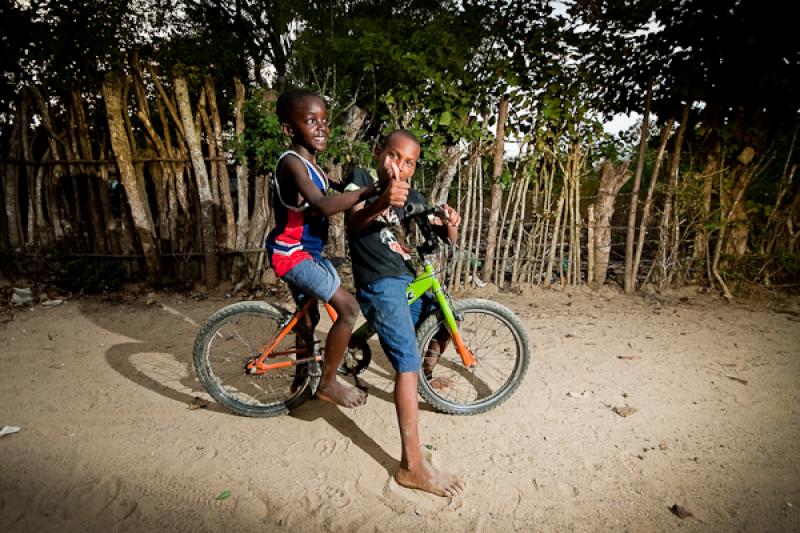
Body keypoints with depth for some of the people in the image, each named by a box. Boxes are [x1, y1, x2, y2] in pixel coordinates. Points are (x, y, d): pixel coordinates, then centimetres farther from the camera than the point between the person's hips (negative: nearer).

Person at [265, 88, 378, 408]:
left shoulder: (310, 163, 9)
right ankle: (328, 383, 2)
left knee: (309, 317, 21)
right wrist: (368, 191, -42)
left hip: (305, 251, 10)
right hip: (290, 254, -10)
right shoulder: (292, 162, -21)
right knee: (348, 309, -15)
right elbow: (324, 205, -37)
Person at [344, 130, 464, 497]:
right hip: (379, 285, -7)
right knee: (408, 362, -18)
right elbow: (354, 222, -20)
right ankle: (412, 465, -16)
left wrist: (450, 225, -18)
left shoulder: (412, 197, 14)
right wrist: (381, 203, -42)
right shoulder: (361, 180, -2)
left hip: (410, 279, 7)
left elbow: (444, 237, 8)